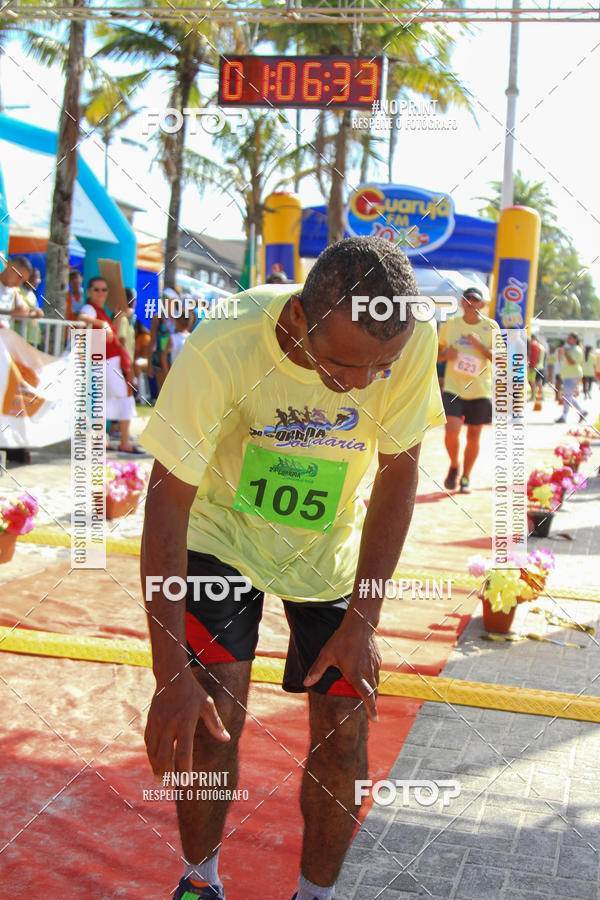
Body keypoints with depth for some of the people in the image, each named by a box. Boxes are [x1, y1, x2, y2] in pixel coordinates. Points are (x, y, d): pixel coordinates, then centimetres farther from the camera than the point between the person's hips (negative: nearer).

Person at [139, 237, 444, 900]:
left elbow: (397, 477, -12)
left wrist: (362, 621, -13)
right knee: (211, 715, -11)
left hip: (331, 548, 2)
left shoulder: (414, 342, -26)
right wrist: (172, 674, -29)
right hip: (224, 533, -2)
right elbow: (167, 502, -27)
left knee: (344, 728, -2)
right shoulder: (221, 347, -33)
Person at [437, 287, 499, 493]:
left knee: (474, 435, 5)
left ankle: (466, 476, 24)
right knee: (451, 431, -15)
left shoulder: (491, 327, 0)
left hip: (481, 389, 0)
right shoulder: (450, 325, 3)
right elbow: (436, 353, 13)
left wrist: (480, 346, -18)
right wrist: (445, 355, -10)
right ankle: (454, 466, 13)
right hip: (453, 388, 0)